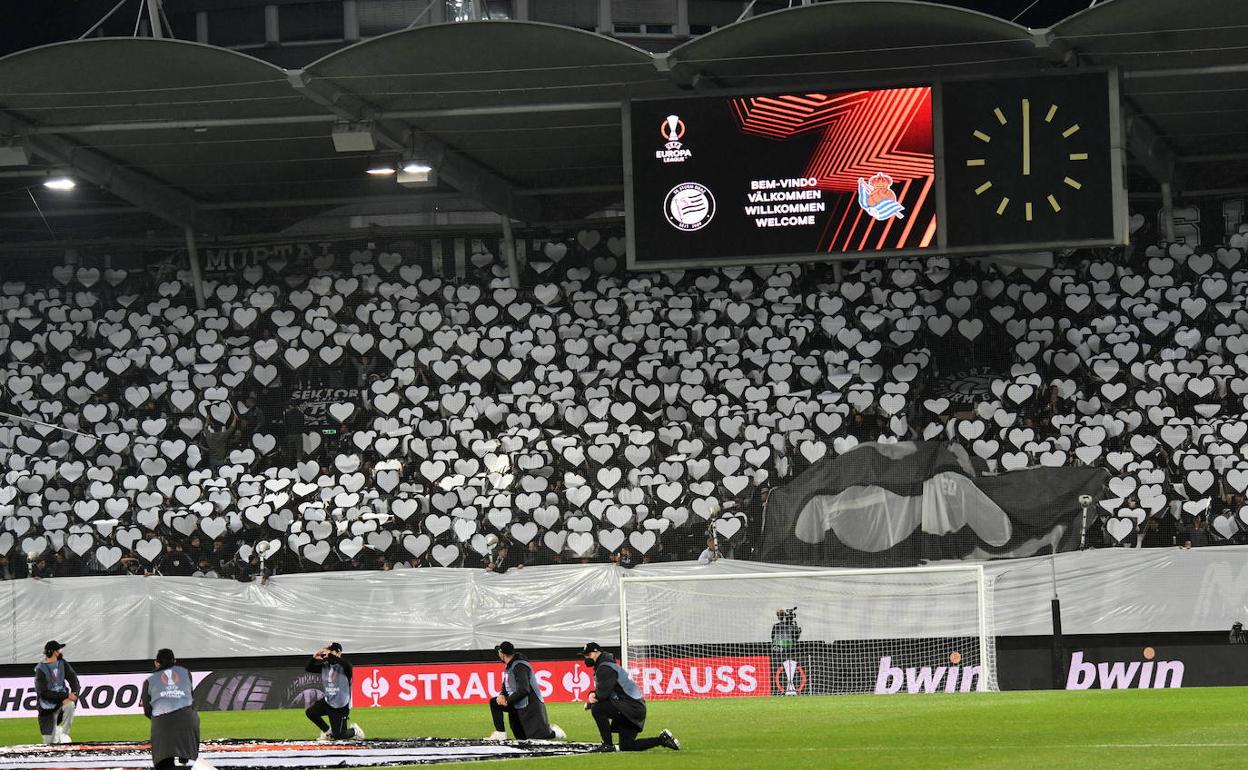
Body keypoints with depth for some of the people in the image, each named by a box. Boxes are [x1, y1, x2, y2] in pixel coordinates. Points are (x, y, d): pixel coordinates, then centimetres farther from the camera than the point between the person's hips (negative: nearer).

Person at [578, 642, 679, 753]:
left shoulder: (606, 668, -15)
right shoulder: (600, 667, 18)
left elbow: (603, 694, -23)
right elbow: (601, 691, 19)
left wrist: (589, 703, -6)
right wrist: (592, 695, -4)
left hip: (633, 708, -10)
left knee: (597, 708, -22)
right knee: (626, 746, 13)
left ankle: (607, 745, -15)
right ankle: (662, 740, 18)